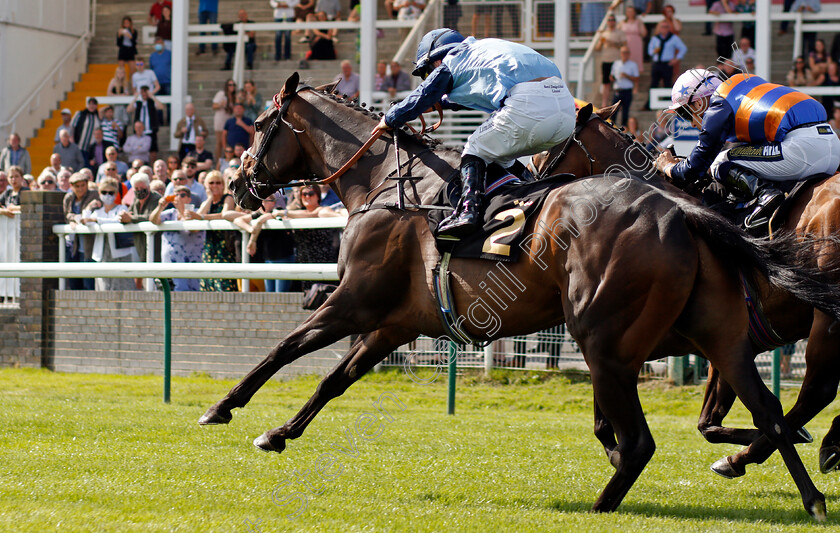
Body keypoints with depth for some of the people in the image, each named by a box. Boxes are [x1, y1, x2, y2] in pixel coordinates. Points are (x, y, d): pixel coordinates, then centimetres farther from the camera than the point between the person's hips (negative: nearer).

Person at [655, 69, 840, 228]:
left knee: (720, 163, 6)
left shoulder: (718, 108, 5)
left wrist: (669, 166, 30)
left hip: (802, 146, -8)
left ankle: (764, 192, -20)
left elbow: (694, 170, 7)